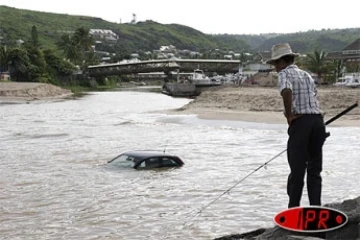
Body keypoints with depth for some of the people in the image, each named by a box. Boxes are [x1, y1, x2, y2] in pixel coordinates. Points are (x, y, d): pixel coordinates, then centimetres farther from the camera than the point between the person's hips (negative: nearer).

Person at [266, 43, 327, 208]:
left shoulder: (284, 73, -1)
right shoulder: (306, 75, 21)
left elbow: (286, 91, -22)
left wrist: (289, 115, -13)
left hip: (300, 122, -6)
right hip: (318, 120, 7)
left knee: (297, 169, -1)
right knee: (314, 169, 10)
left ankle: (293, 210, 5)